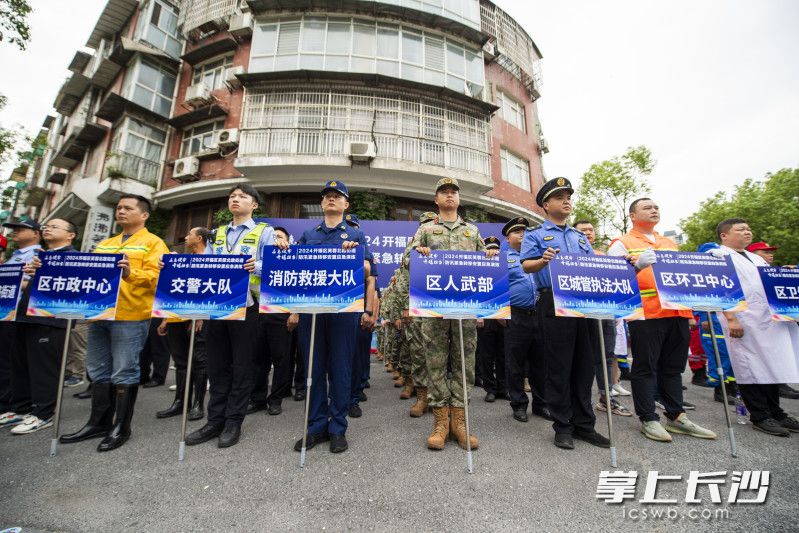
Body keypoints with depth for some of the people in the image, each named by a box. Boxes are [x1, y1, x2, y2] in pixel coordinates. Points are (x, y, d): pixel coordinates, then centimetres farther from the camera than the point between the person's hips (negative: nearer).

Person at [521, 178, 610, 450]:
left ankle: (584, 424, 23)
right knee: (559, 366, 0)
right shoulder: (535, 235, 6)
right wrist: (543, 260, -28)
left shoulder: (580, 237, 24)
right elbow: (527, 265, -7)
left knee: (584, 364, 10)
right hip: (554, 303, -5)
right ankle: (562, 426, 13)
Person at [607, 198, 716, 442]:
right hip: (646, 313, -7)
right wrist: (638, 264, -24)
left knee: (673, 367, 14)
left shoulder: (670, 243, 24)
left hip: (677, 311, 7)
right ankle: (648, 419, 8)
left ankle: (676, 416, 25)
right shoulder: (622, 243, 2)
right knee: (646, 367, -1)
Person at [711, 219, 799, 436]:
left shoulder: (756, 258, 24)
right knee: (750, 369, -2)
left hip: (770, 321, 8)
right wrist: (730, 318, -19)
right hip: (743, 322, -8)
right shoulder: (717, 255, -4)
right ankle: (760, 417, 7)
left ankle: (775, 413, 23)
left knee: (773, 367, 11)